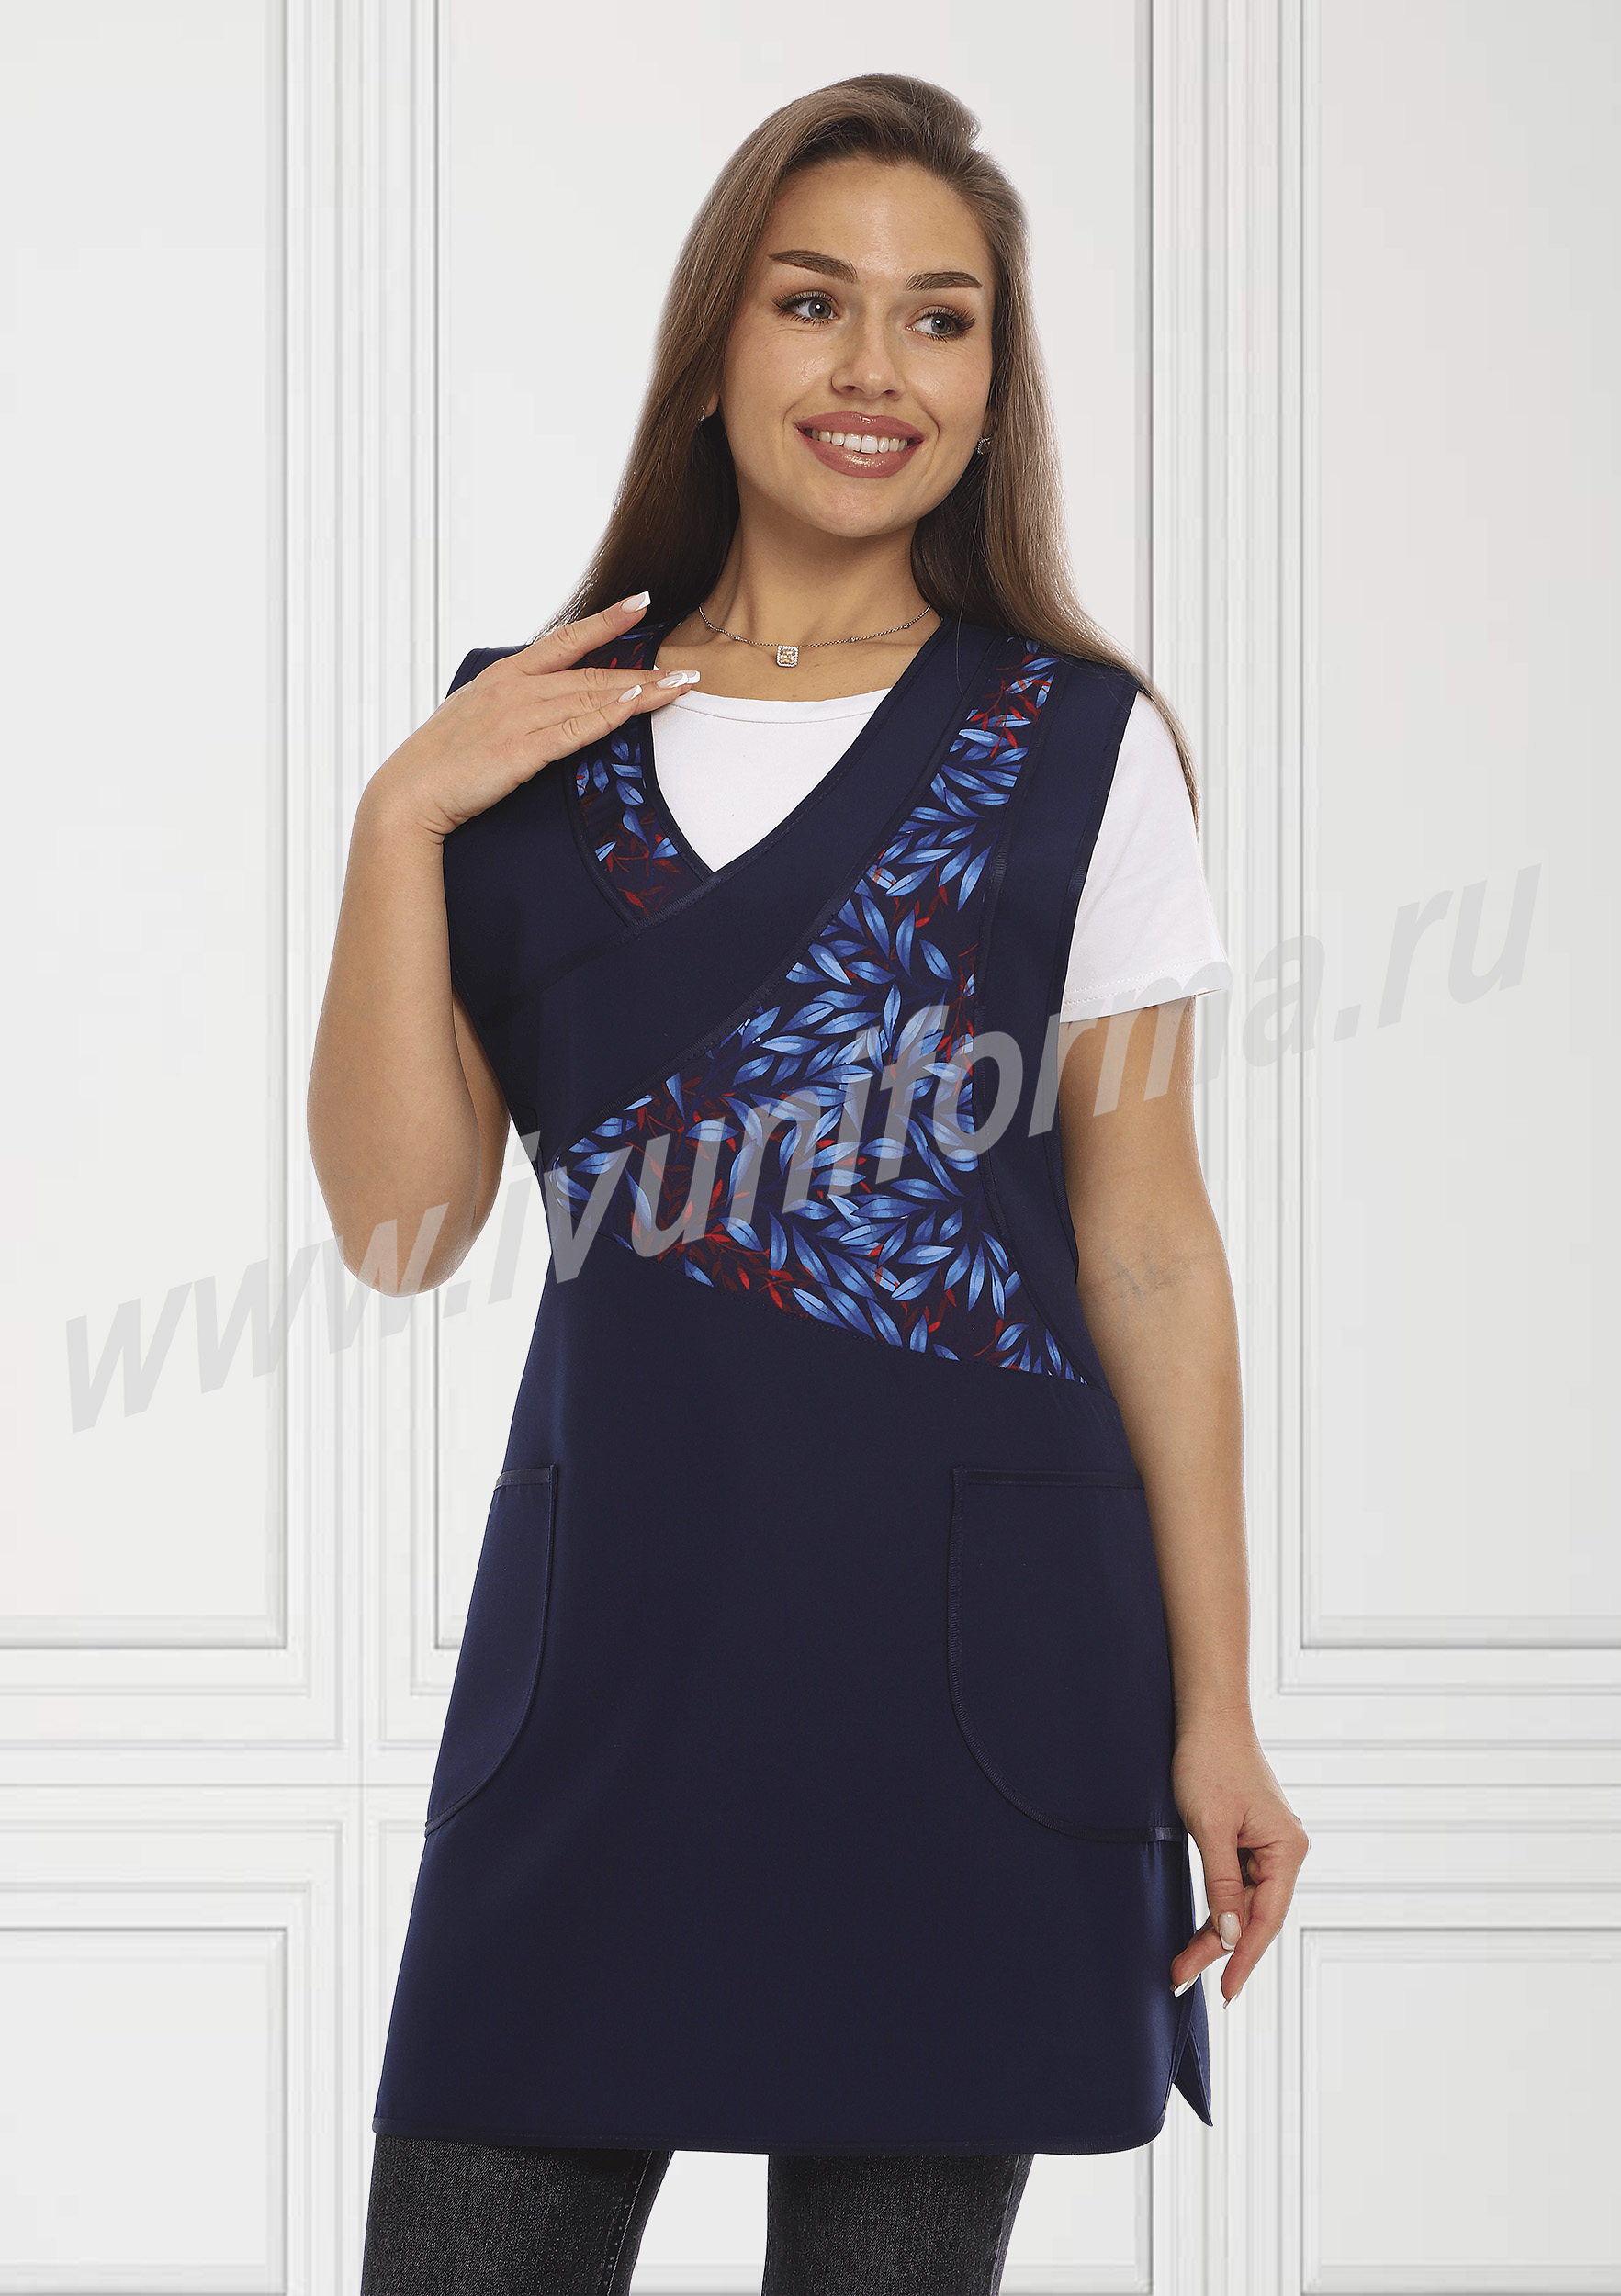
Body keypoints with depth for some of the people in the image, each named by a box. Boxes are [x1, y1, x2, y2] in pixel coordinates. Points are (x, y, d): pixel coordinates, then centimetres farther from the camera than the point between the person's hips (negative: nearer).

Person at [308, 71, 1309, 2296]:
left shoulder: (1079, 749, 5)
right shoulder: (525, 737, 10)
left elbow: (1149, 1250, 4)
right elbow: (403, 1224, 4)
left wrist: (1214, 1711, 2)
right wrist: (398, 823, -5)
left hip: (965, 1640, -2)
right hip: (606, 1616, 2)